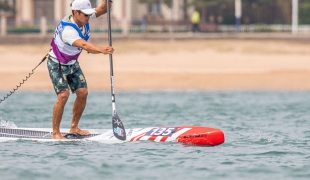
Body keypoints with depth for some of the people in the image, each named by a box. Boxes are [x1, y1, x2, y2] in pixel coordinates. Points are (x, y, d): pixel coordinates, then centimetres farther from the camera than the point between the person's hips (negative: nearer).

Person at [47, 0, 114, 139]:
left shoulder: (83, 19, -11)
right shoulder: (67, 30, -36)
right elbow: (83, 45, -51)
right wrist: (102, 50, -65)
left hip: (72, 63, 8)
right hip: (57, 64, -8)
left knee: (82, 93, 0)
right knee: (63, 95, -20)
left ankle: (74, 127, 14)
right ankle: (55, 133, -13)